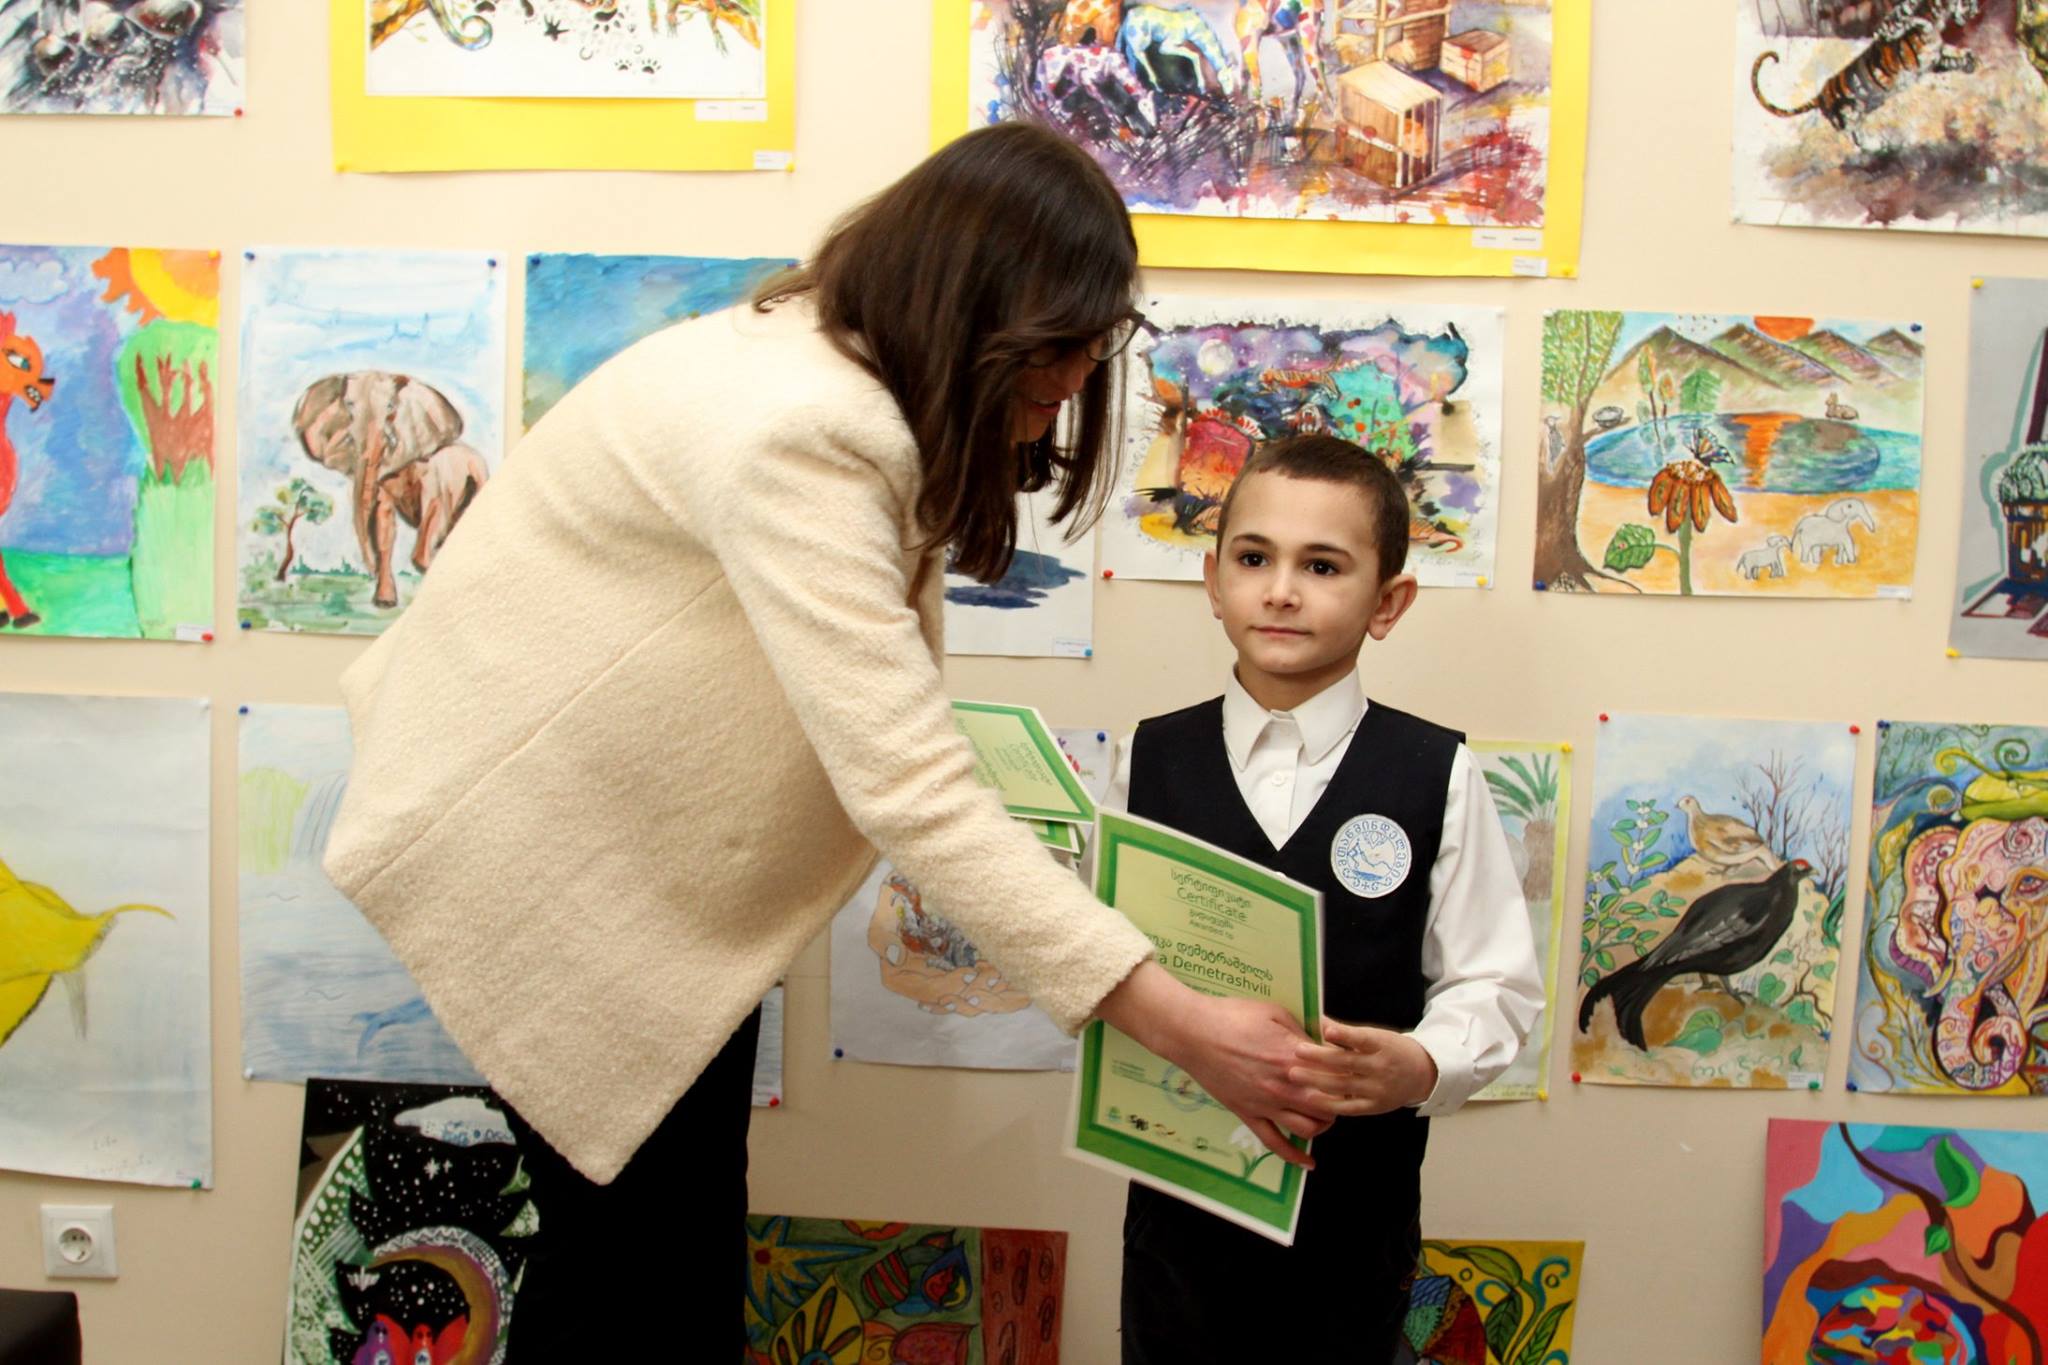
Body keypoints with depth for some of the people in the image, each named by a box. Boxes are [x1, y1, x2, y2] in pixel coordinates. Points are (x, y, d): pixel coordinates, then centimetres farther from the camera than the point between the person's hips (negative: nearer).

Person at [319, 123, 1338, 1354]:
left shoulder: (863, 381, -2)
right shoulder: (796, 433, -32)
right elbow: (910, 784, -38)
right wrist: (1177, 1024, -36)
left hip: (668, 830, 8)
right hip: (545, 837, -8)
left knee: (697, 1229, 14)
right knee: (626, 1235, 3)